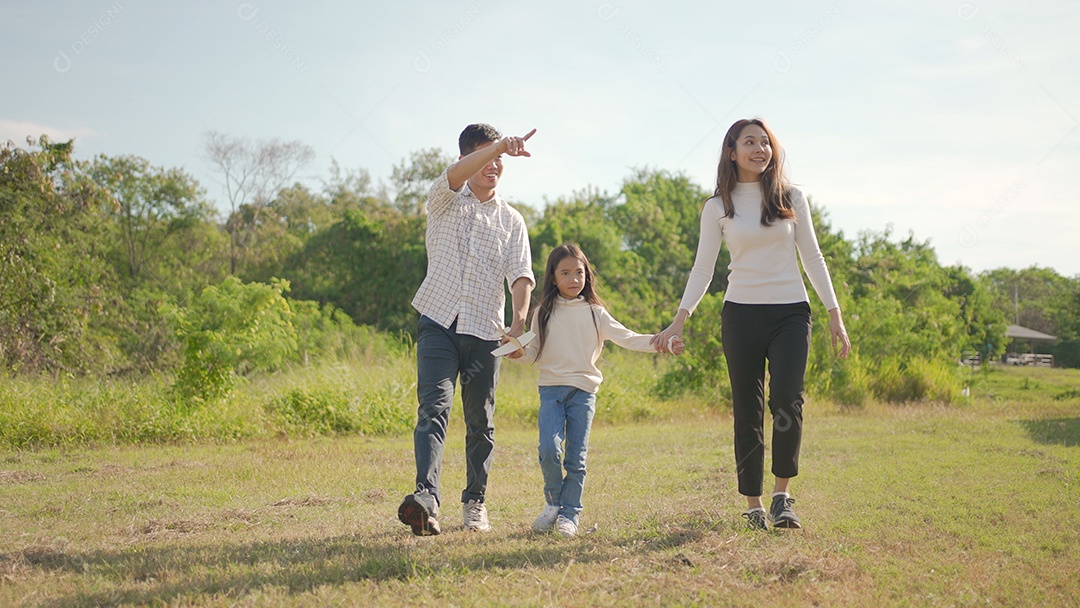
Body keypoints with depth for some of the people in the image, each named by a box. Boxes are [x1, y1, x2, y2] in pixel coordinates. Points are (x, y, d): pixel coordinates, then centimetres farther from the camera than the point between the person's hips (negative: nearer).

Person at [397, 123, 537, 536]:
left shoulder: (511, 220, 13)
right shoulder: (445, 201, 9)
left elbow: (521, 274, 0)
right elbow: (455, 175, -15)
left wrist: (520, 322, -19)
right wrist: (500, 145, -29)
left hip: (485, 331, 2)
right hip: (439, 321, -2)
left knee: (481, 423, 6)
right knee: (433, 408, -18)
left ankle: (475, 502, 19)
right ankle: (426, 495, -31)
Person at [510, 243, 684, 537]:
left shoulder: (595, 312, 6)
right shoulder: (543, 313, 8)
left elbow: (626, 337, -1)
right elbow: (534, 353, 9)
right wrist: (518, 351, -12)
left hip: (583, 391, 0)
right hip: (551, 389, 0)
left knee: (576, 457, 0)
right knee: (549, 449, -15)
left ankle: (570, 513, 12)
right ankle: (553, 502, 7)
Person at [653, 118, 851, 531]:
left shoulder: (791, 198, 7)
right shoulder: (718, 207, 5)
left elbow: (812, 257, 9)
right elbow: (703, 269, 5)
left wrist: (834, 314, 3)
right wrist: (680, 319, -5)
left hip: (791, 312, 0)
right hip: (742, 314, 0)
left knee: (786, 400, -18)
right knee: (748, 411, 1)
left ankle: (782, 495, -6)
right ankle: (753, 505, 9)